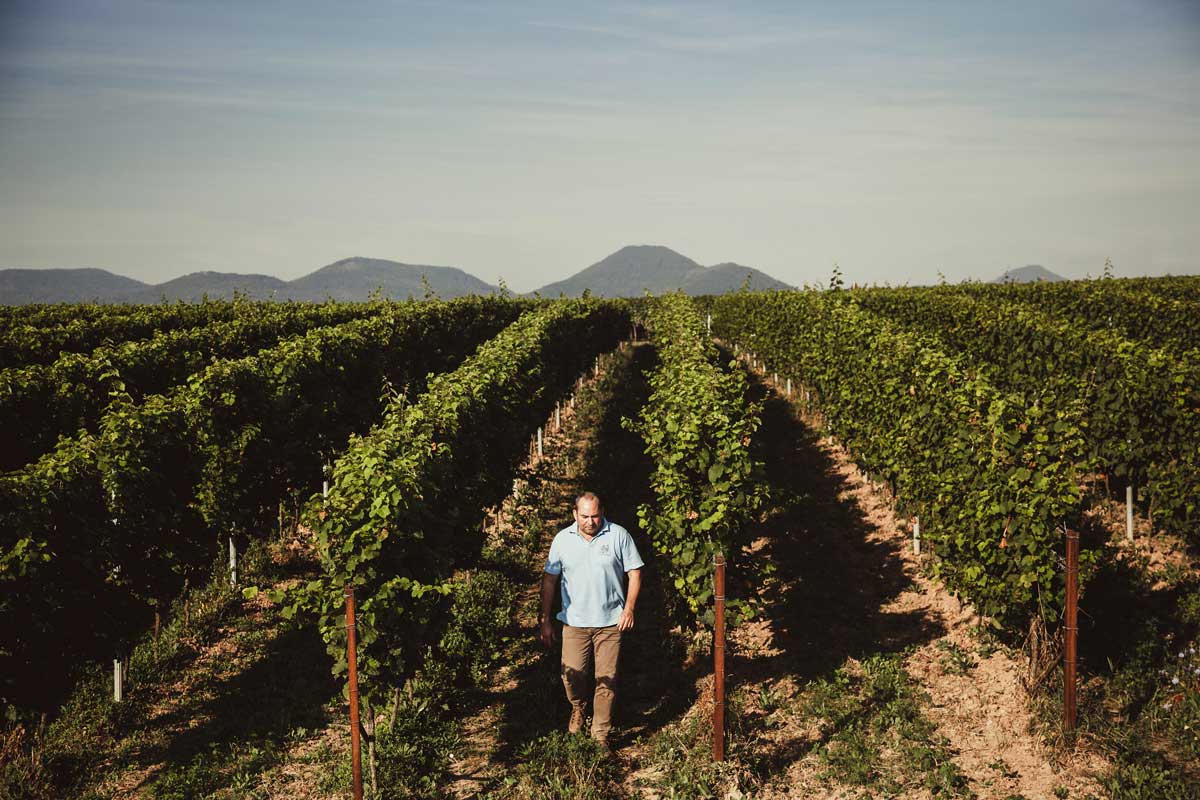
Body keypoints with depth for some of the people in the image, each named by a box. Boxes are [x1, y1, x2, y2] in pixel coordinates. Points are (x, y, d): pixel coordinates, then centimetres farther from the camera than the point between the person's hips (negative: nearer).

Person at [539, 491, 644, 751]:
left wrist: (629, 608, -7)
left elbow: (634, 573, 2)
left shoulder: (619, 536, -4)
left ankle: (601, 734, 12)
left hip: (610, 621, -1)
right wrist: (545, 619, 4)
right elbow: (549, 580, 6)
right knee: (572, 674, 2)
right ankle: (578, 709, 34)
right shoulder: (563, 539, 1)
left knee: (606, 678, 1)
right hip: (574, 621, 1)